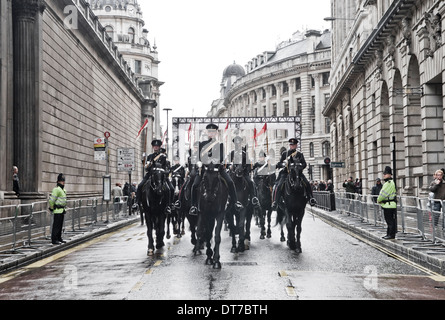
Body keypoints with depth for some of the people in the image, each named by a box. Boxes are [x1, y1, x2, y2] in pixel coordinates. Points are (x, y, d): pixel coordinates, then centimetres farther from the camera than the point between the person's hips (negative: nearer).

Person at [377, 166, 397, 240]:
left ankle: (391, 235, -3)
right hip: (387, 205, 11)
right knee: (389, 220, 14)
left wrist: (379, 200, -3)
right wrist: (380, 200, 7)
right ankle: (389, 234, 21)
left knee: (390, 221, -6)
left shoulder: (389, 183, -16)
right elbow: (382, 192, 21)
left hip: (389, 205, -11)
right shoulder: (387, 183, 19)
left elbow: (383, 193, -18)